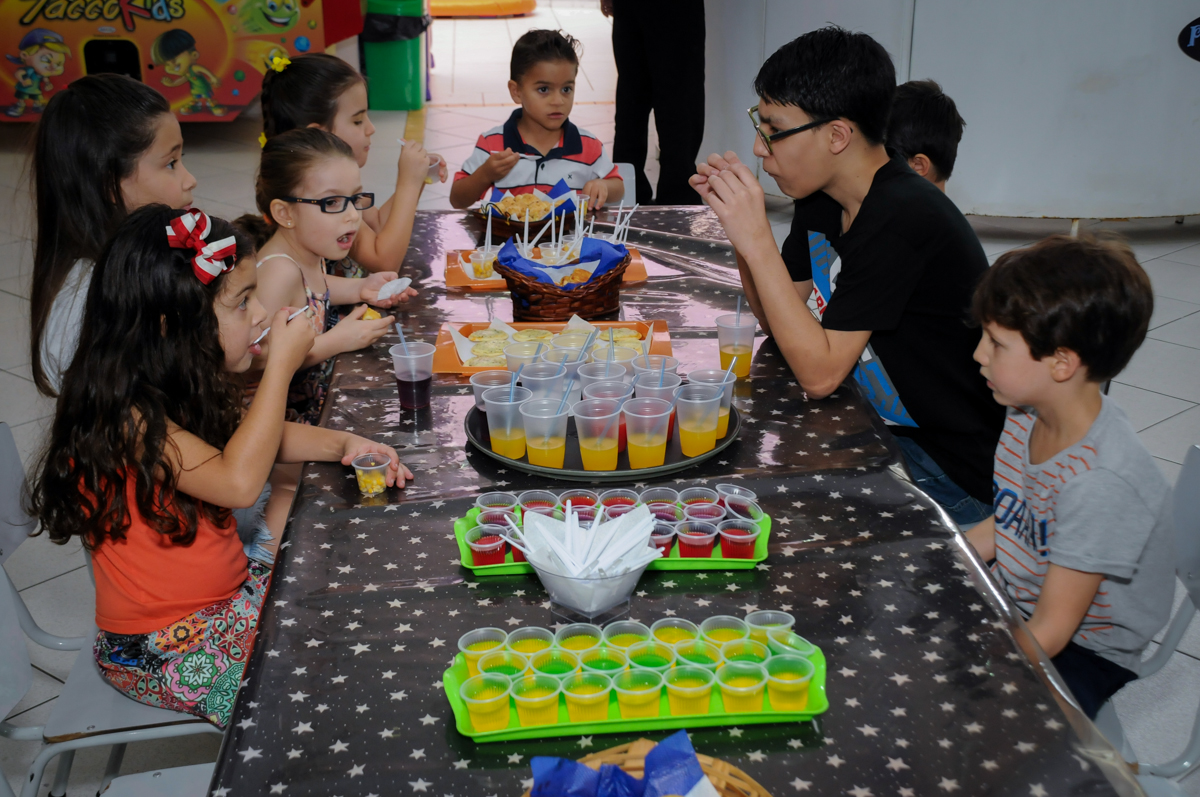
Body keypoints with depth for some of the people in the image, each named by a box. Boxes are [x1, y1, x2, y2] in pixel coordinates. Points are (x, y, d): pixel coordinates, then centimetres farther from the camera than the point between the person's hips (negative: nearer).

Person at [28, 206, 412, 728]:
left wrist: (341, 444, -4)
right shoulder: (123, 418, -28)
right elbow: (239, 480, -37)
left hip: (226, 592, 9)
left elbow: (259, 436, 15)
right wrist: (281, 366, -31)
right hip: (159, 647, -9)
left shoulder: (180, 391, 1)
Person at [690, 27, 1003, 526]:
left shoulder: (901, 221, -27)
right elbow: (775, 317, 9)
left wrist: (757, 241, -28)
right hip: (881, 424, 8)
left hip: (952, 470, -8)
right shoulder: (821, 198, 0)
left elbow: (819, 373, -27)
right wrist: (737, 219, -6)